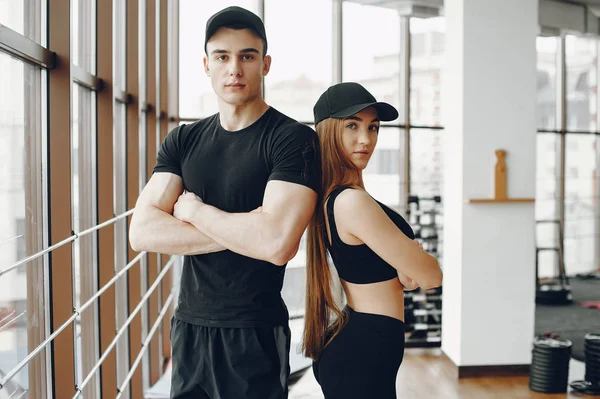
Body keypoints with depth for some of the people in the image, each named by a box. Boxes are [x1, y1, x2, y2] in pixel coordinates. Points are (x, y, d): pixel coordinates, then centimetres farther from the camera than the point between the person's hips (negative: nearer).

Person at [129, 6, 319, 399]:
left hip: (254, 335, -4)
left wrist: (193, 209, -11)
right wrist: (243, 233, -16)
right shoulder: (182, 141, 5)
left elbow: (278, 243, -25)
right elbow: (142, 232, -6)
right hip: (188, 325, 5)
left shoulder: (293, 138, -11)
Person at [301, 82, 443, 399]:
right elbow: (430, 275, -17)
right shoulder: (353, 202, -24)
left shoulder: (332, 198, 6)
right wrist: (412, 269, 4)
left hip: (350, 343, 10)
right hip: (366, 351, -9)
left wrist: (406, 270, -6)